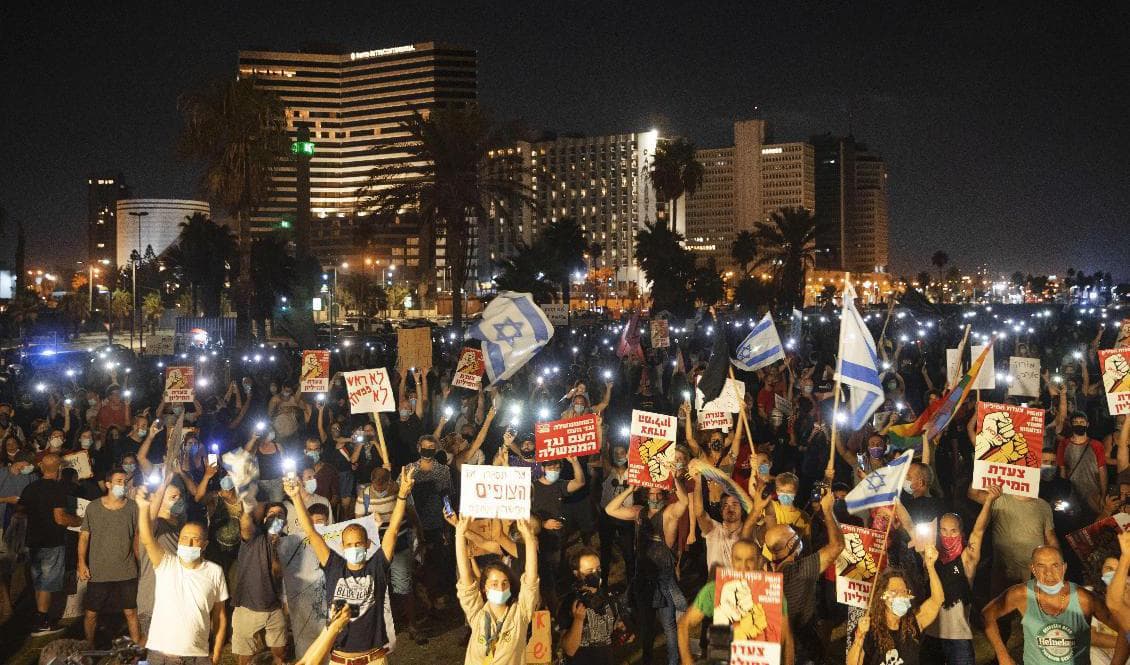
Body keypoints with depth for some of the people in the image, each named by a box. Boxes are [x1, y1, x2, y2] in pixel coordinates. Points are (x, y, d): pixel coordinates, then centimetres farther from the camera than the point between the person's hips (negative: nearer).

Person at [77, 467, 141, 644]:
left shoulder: (132, 508, 0)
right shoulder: (93, 507, -3)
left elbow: (137, 536, 7)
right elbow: (84, 536, 0)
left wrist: (140, 562, 5)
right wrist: (82, 563, -7)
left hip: (127, 573, 0)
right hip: (98, 573, 0)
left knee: (131, 612, 7)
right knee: (91, 613, 9)